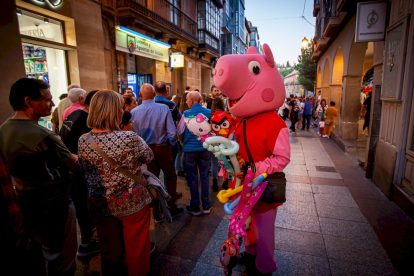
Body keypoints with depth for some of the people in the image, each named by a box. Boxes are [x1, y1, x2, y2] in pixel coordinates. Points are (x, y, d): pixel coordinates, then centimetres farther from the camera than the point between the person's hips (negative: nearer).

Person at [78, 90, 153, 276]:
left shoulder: (83, 141, -11)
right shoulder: (130, 138, -25)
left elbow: (85, 171, 6)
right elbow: (149, 157, -7)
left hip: (99, 206, 5)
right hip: (132, 203, -4)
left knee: (109, 249, 25)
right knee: (136, 248, 19)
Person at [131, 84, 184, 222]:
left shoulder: (134, 112, -8)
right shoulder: (164, 108, -13)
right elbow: (172, 132, -16)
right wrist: (171, 145, 2)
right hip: (162, 148, -2)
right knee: (171, 177, 17)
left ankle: (157, 213, 26)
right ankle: (172, 208, 26)